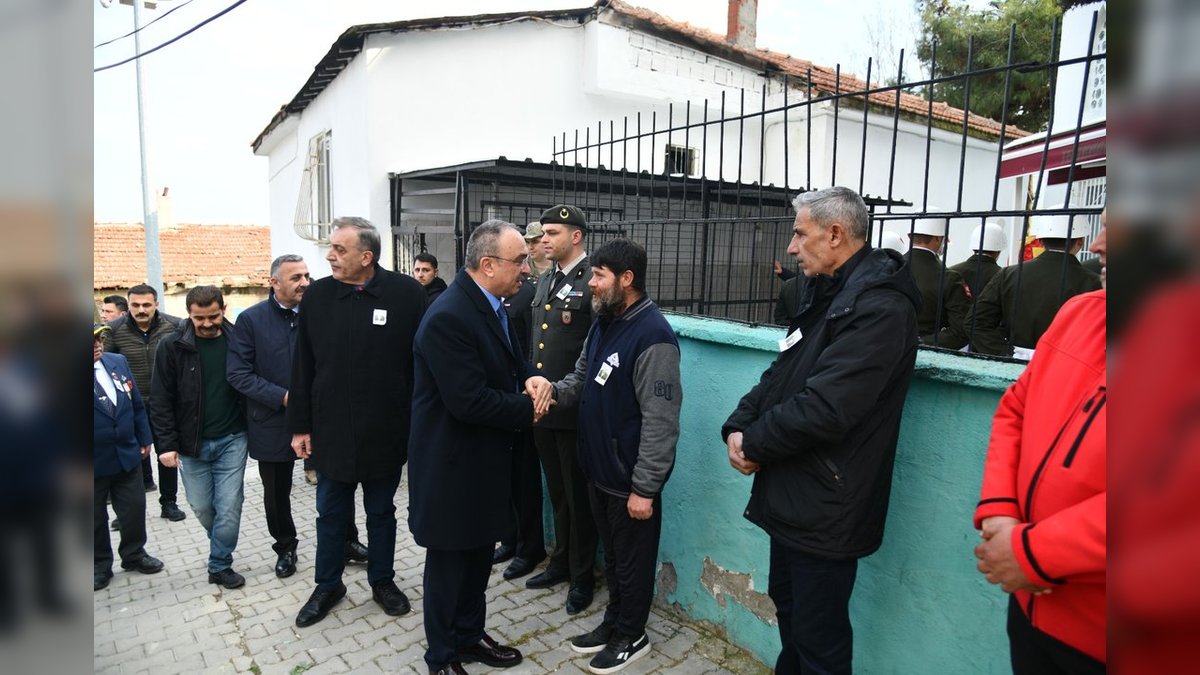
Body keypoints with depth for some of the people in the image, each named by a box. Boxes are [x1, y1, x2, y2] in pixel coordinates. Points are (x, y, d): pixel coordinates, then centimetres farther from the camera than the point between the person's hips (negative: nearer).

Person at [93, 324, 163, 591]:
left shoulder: (118, 362, 1)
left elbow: (137, 404, 9)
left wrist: (144, 438, 10)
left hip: (127, 454, 4)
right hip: (94, 462, -3)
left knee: (134, 508, 13)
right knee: (95, 518, 13)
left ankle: (134, 554, 33)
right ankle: (99, 564, 32)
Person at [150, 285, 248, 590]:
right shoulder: (172, 346, -5)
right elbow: (161, 399, -3)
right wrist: (167, 444, -9)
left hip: (232, 440, -1)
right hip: (191, 443, 1)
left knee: (229, 507, 0)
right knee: (201, 507, 14)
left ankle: (220, 566, 17)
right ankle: (221, 550, 40)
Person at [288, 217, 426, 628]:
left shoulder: (407, 293, -10)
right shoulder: (317, 295, -2)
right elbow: (302, 367, 3)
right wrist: (300, 426, 3)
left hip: (386, 431, -2)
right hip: (330, 431, 2)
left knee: (381, 512, 16)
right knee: (331, 513, 16)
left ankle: (383, 581, 36)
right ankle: (328, 586, 36)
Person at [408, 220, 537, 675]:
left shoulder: (493, 305, 4)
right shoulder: (448, 317, -25)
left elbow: (511, 363, 15)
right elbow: (469, 401, -29)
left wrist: (533, 381, -7)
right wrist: (527, 410, -16)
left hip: (486, 460, 9)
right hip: (453, 464, -8)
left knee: (479, 553, 22)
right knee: (449, 561, 11)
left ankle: (470, 635, 42)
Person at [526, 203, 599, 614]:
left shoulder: (593, 281, -14)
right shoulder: (545, 280, 13)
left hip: (574, 410, -7)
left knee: (578, 495, 8)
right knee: (557, 491, 21)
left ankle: (581, 576, 26)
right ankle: (561, 561, 38)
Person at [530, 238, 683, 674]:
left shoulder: (653, 336, -23)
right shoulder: (603, 323, 6)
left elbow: (660, 421, -24)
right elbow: (582, 382, 14)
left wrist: (645, 487, -22)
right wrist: (554, 389, -8)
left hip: (630, 478, -8)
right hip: (599, 468, 8)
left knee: (632, 560, 13)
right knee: (611, 554, 24)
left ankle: (632, 636, 33)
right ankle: (614, 621, 43)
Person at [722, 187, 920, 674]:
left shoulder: (879, 307, -21)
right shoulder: (825, 295, 12)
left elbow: (824, 409, -28)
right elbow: (781, 375, 12)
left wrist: (755, 445, -13)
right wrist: (738, 428, -4)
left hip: (824, 508, -9)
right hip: (792, 496, 9)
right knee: (787, 607, 25)